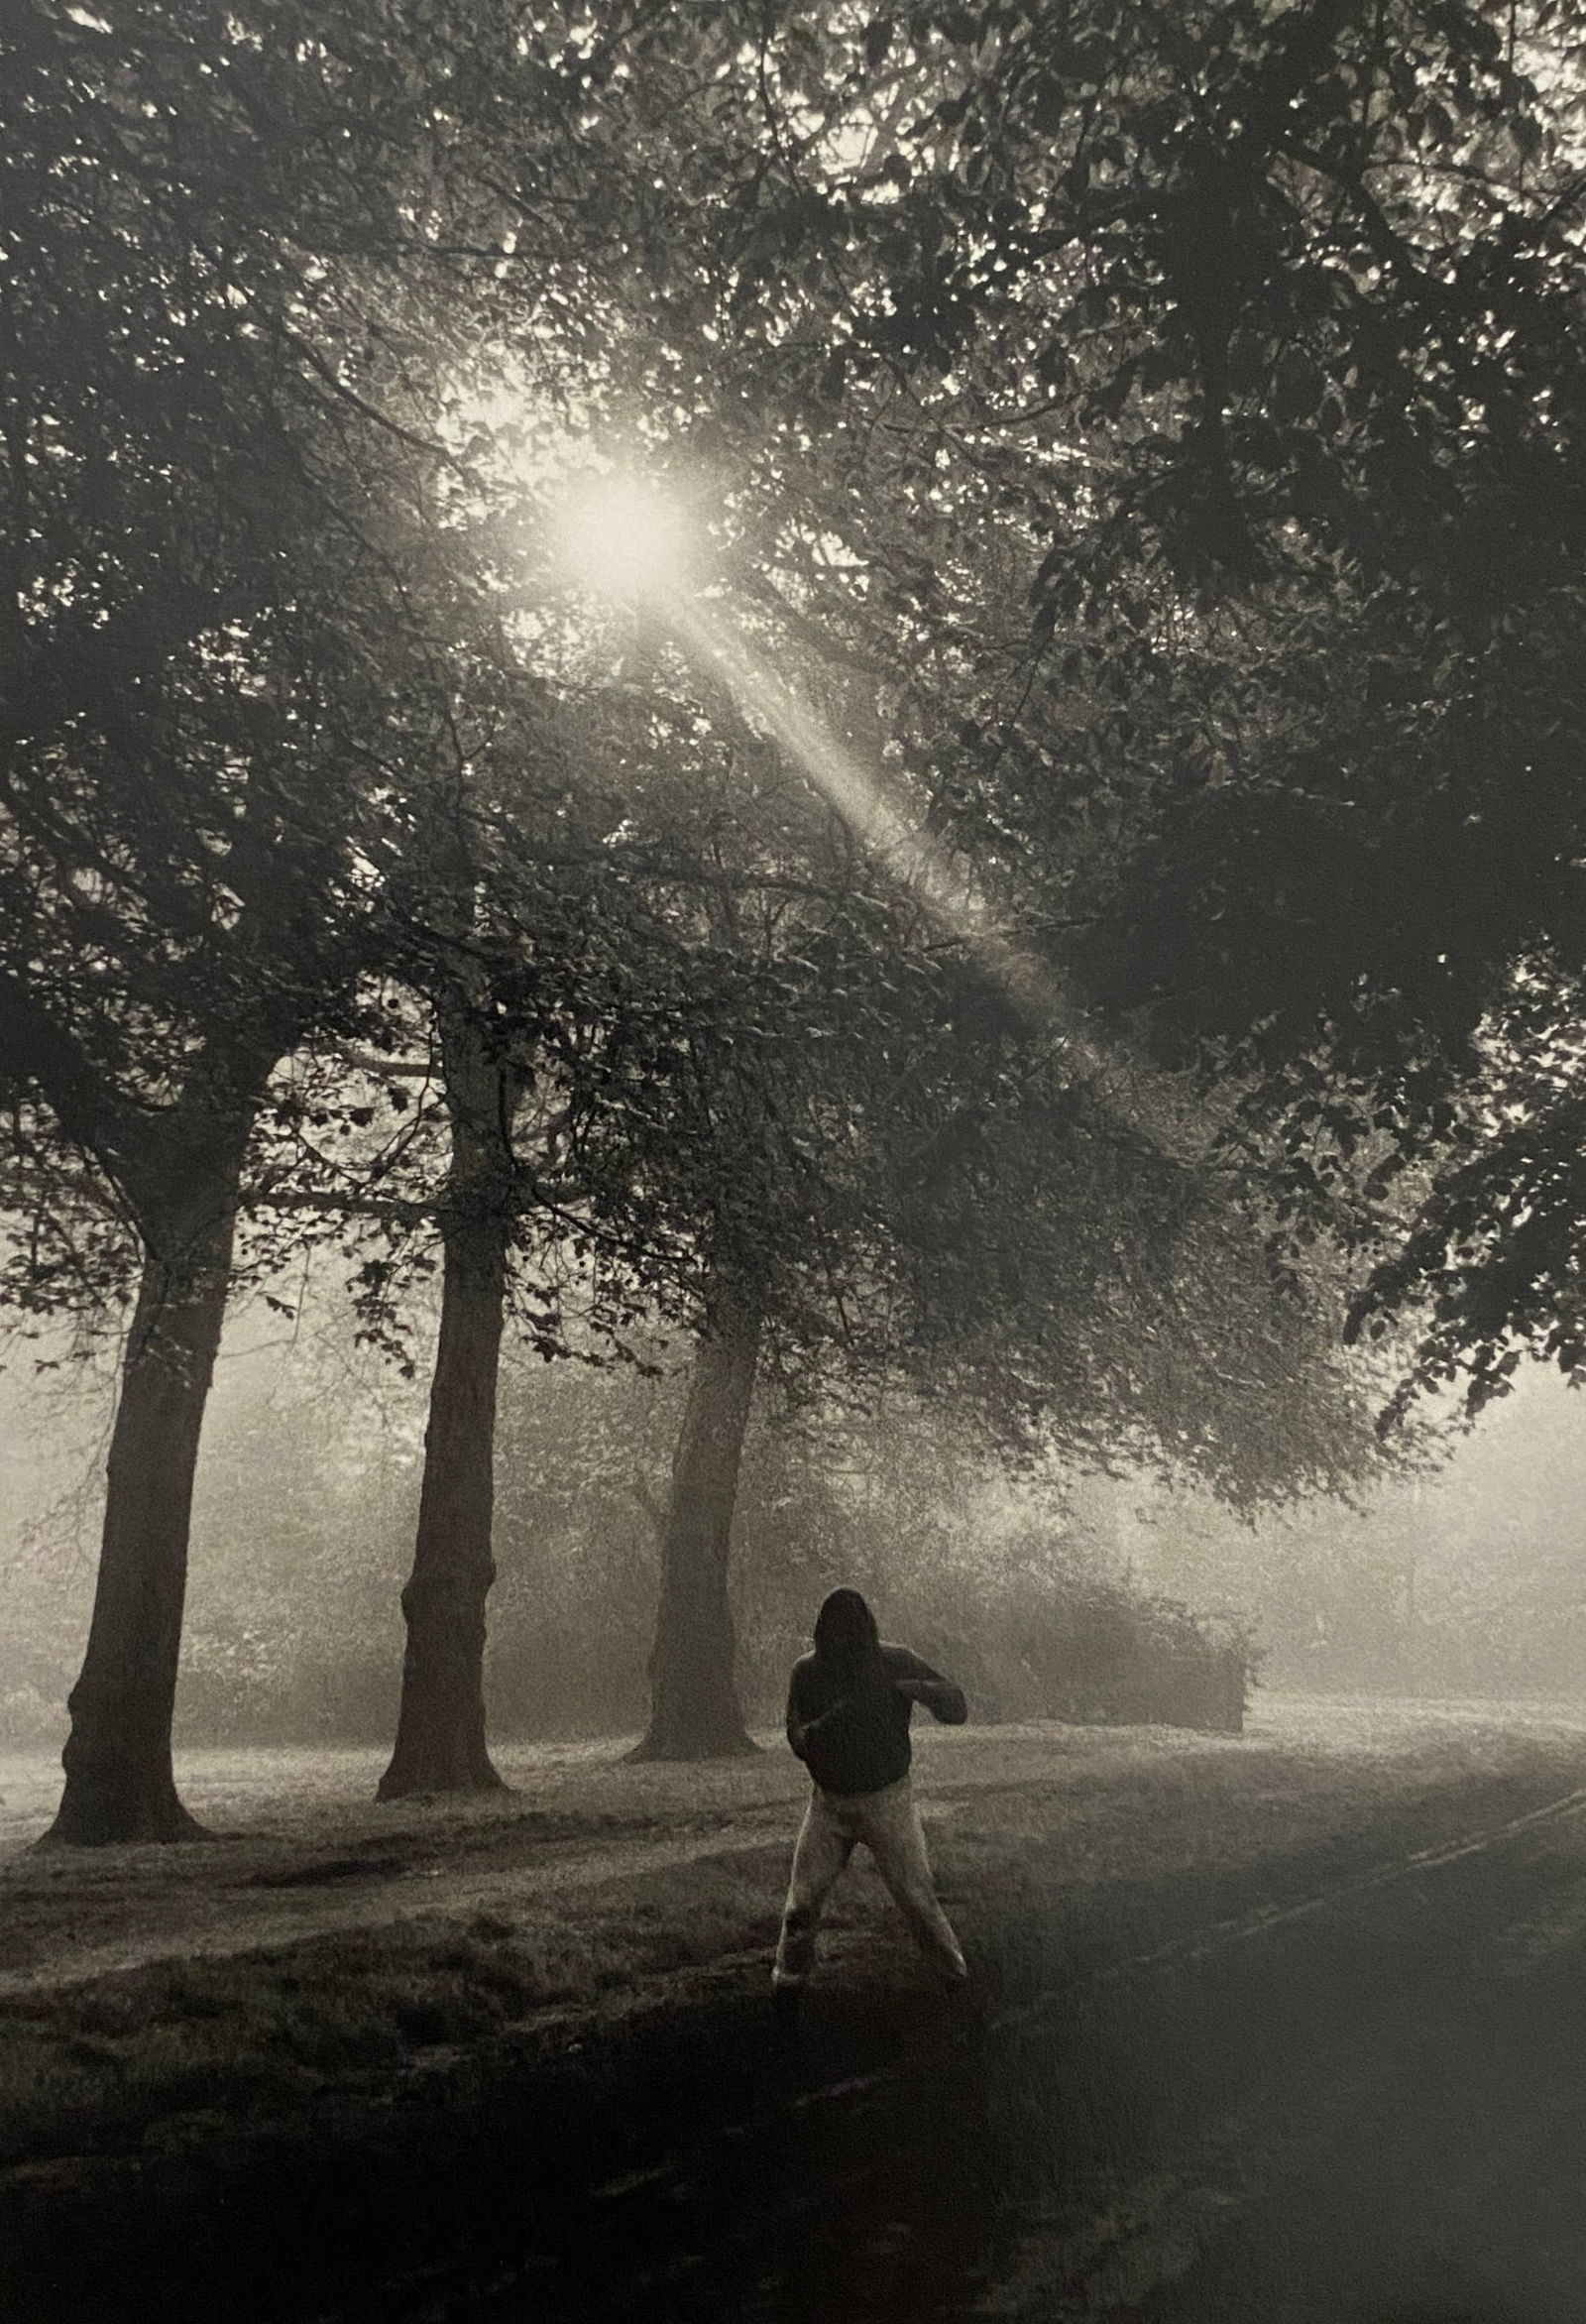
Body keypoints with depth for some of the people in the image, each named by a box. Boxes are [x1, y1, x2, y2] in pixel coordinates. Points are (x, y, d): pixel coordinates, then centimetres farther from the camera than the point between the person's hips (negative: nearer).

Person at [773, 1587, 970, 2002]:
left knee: (917, 1899, -3)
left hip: (887, 1800, -2)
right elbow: (798, 1742, -8)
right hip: (829, 1801, 2)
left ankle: (956, 1980, 16)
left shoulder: (896, 1663, -11)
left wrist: (921, 1689, -33)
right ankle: (788, 1983, 22)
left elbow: (958, 1710, -11)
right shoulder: (807, 1672, -6)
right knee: (802, 1902, 1)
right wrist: (826, 1723, -31)